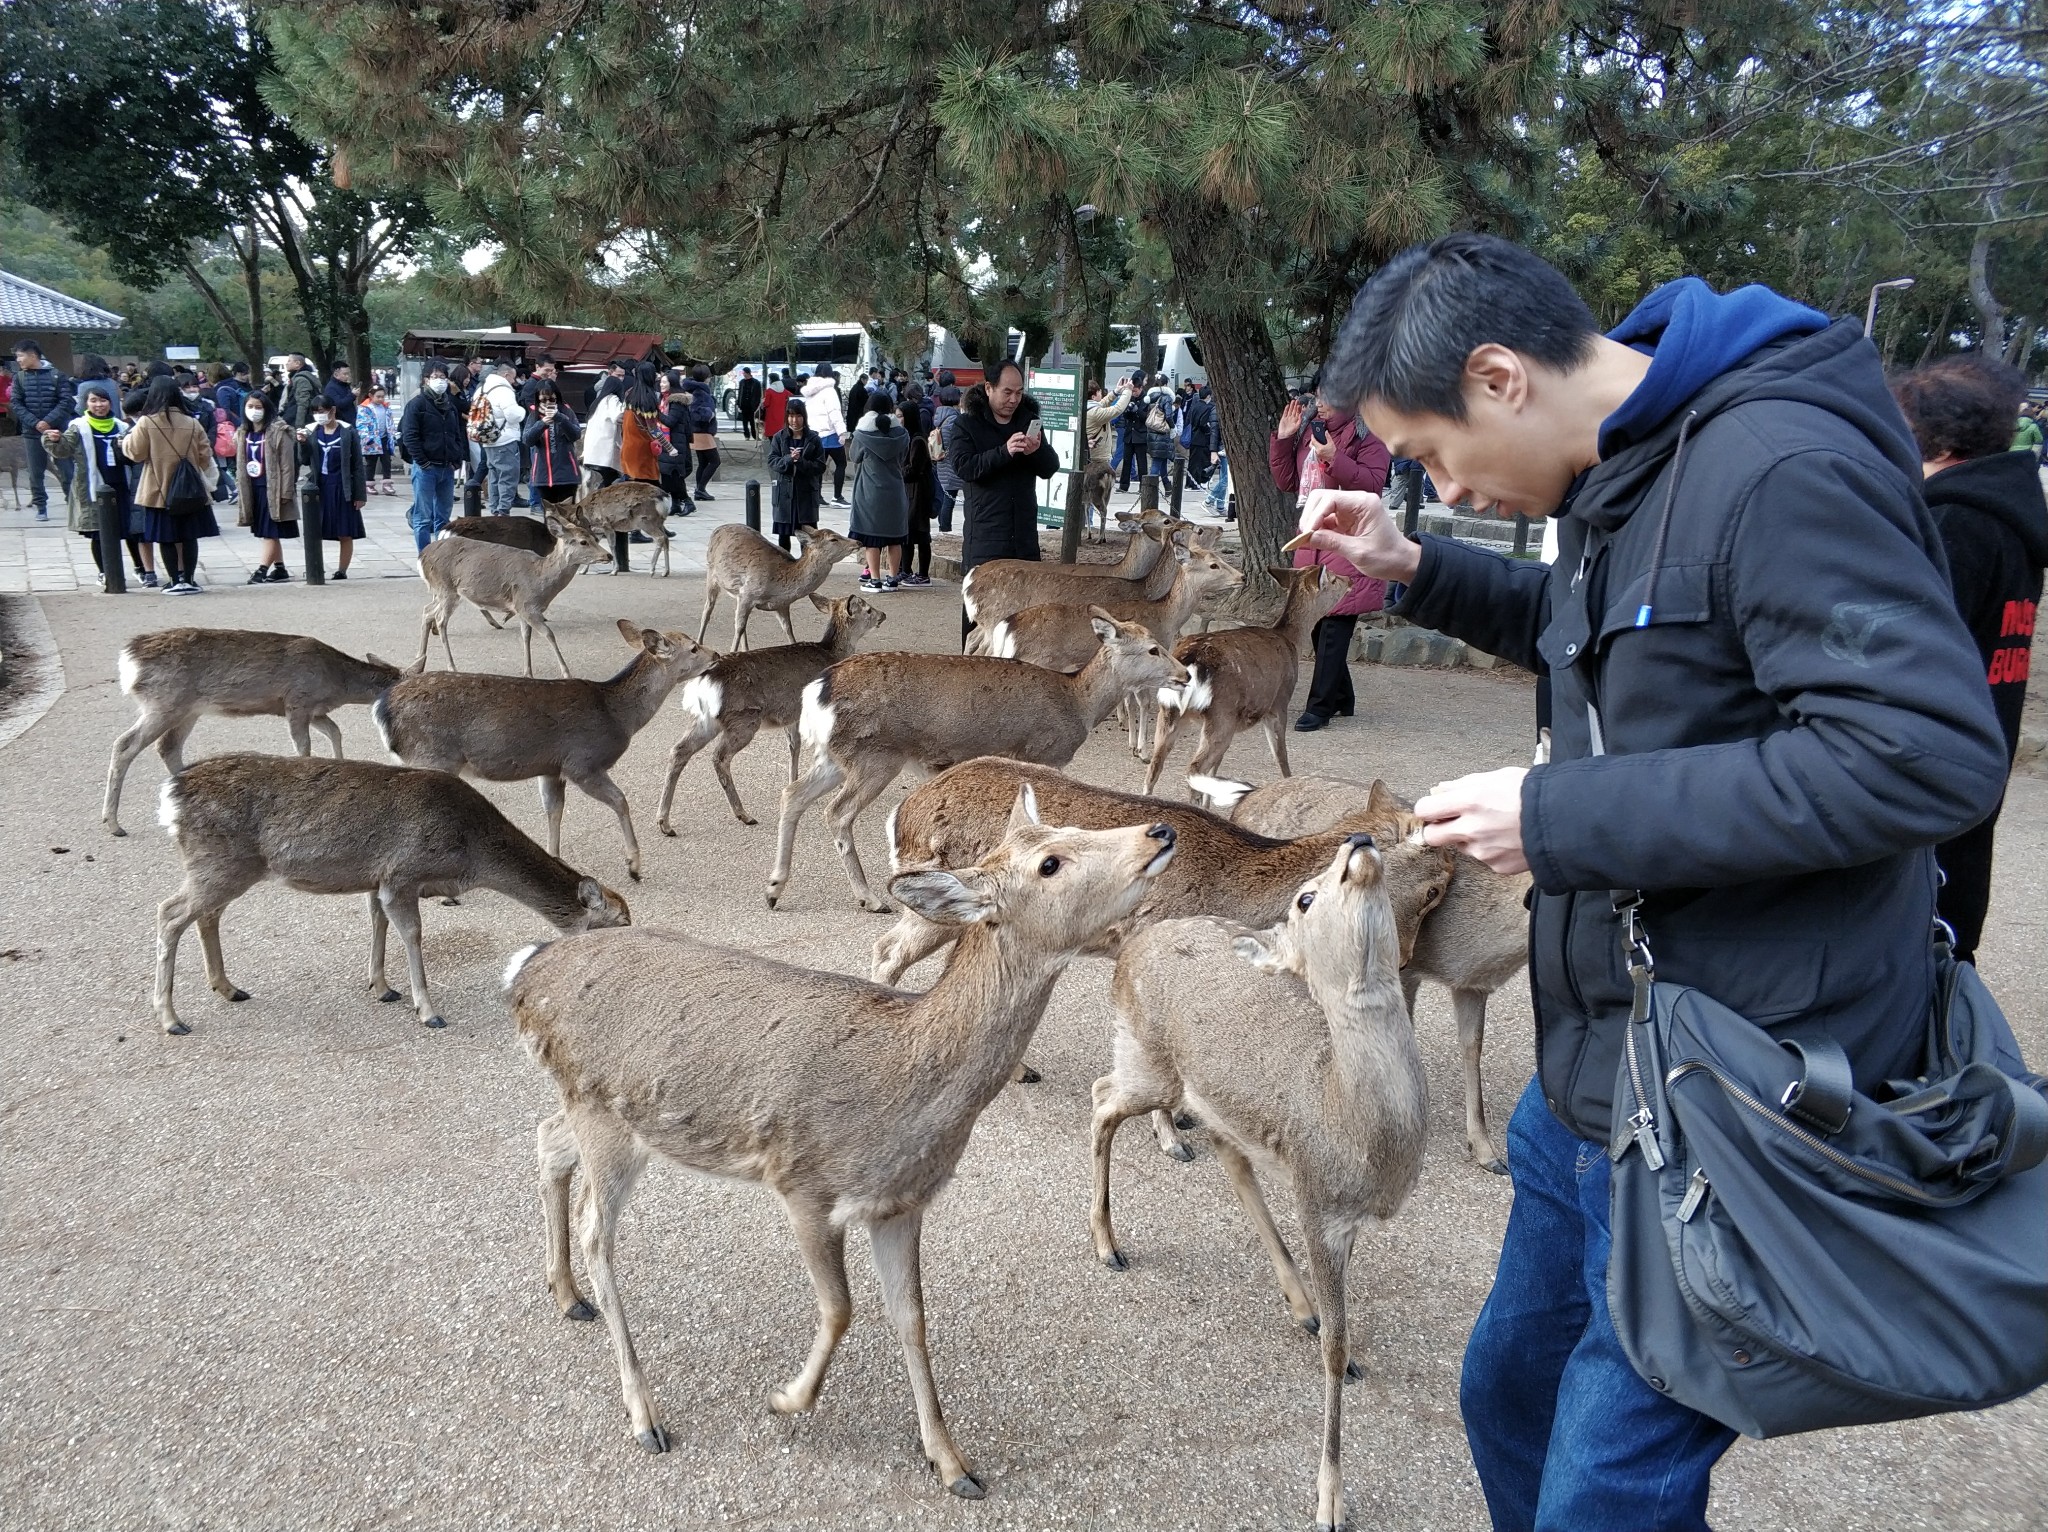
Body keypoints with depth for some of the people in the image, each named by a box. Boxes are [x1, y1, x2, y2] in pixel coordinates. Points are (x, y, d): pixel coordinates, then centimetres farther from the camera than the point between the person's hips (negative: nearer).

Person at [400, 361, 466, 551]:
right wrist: (423, 462, -14)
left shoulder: (451, 404, 15)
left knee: (443, 517, 12)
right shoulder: (417, 403, -5)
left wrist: (457, 460, 7)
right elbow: (409, 436, -11)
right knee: (423, 518, -4)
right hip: (425, 469, -6)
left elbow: (458, 434, 21)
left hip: (447, 468, 6)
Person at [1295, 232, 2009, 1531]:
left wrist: (1563, 817, -25)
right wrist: (1418, 570, 11)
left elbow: (1928, 752, -28)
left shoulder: (1779, 469, -22)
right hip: (1600, 1062, 10)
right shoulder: (1628, 472, 8)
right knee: (1512, 1394, 24)